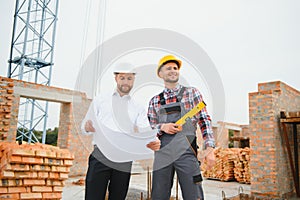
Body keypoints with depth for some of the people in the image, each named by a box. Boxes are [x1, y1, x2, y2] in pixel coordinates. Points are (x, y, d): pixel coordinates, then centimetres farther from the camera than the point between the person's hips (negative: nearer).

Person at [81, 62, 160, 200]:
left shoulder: (138, 109, 17)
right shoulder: (100, 100, 16)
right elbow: (84, 124, 10)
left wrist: (152, 143, -22)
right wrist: (88, 126, -16)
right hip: (100, 155, -1)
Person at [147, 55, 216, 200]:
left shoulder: (191, 93, 10)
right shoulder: (155, 101, 15)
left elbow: (204, 121, 4)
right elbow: (149, 127, 14)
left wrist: (210, 148, -6)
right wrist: (162, 127, -8)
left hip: (186, 150, -2)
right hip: (162, 152, 2)